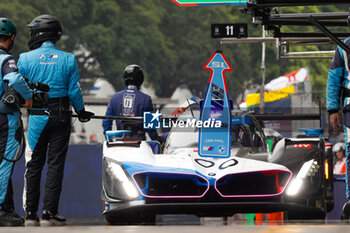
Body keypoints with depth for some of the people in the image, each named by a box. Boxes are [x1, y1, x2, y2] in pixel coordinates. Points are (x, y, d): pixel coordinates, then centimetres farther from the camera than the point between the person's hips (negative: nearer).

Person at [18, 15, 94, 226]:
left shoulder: (26, 59, -5)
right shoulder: (68, 59, -2)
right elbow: (74, 91, -1)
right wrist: (81, 112, 15)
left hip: (37, 116, 0)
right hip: (61, 116, 0)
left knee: (34, 164, 8)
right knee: (56, 164, 3)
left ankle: (31, 214, 8)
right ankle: (50, 213, 1)